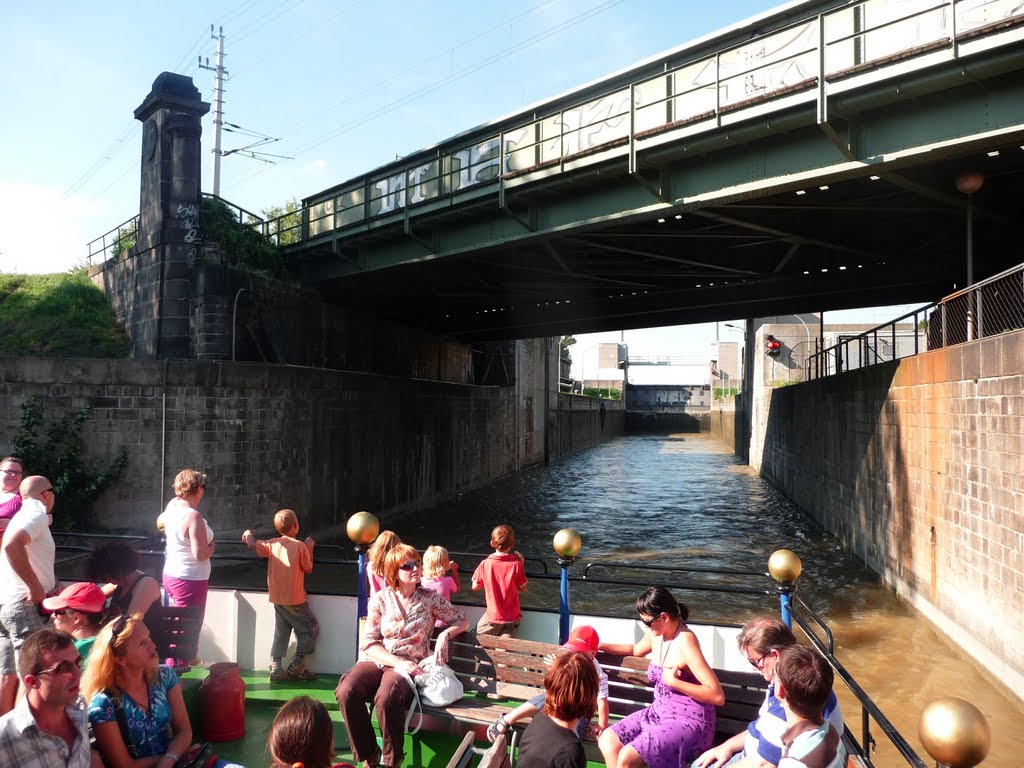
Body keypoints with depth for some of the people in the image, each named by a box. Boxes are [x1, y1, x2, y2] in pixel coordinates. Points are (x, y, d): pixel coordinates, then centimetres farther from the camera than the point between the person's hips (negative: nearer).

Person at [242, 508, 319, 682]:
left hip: (277, 599, 6)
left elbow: (253, 545, -7)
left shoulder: (272, 544, 0)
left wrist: (248, 534, 13)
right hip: (294, 600, -6)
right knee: (310, 629, 9)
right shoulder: (300, 546, -12)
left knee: (280, 633, 15)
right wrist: (310, 548, 6)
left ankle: (276, 669, 14)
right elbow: (308, 569, -4)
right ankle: (296, 666, 8)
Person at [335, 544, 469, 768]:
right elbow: (369, 643, 0)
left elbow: (462, 621, 13)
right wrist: (398, 662, -15)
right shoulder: (380, 599, 4)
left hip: (409, 666, -2)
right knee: (346, 691, -29)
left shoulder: (430, 598, 4)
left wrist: (445, 635, -8)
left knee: (386, 698, -35)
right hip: (376, 661, 2)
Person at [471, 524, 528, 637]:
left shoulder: (485, 564, -13)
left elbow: (475, 587, 2)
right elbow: (522, 588, -1)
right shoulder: (516, 564, -14)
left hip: (493, 616, 0)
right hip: (512, 617, 0)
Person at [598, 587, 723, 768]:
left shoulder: (684, 642, -23)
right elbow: (636, 649, 26)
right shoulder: (655, 634, 0)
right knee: (607, 740, -3)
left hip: (688, 723, -8)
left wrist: (674, 681, -27)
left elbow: (718, 696, -28)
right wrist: (599, 646, 19)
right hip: (659, 713, 8)